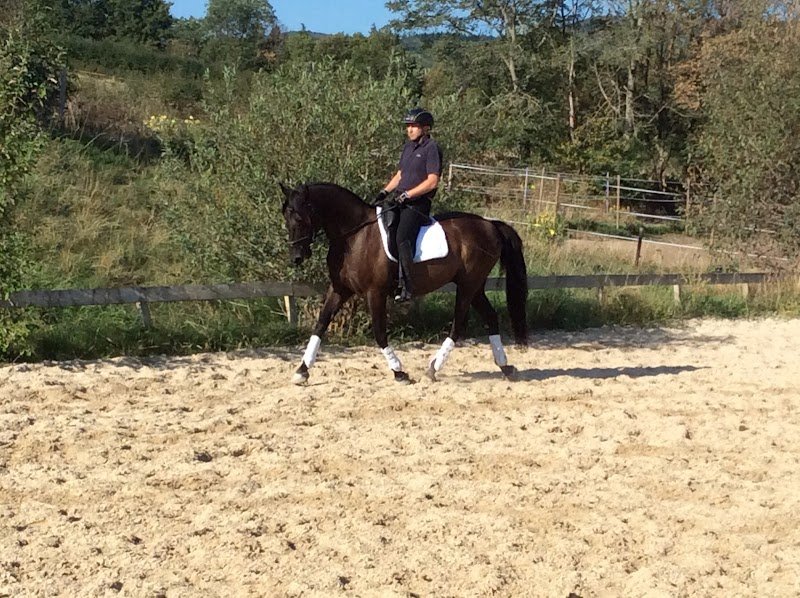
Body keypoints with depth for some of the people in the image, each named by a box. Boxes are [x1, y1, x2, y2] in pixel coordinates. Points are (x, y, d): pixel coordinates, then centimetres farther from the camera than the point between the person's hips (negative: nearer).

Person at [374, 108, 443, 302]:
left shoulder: (431, 148, -7)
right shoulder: (408, 147, 19)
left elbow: (432, 182, -14)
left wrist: (407, 195, -17)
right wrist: (385, 191, 8)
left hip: (418, 203, -10)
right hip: (401, 201, 10)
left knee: (402, 238, -27)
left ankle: (406, 287, -29)